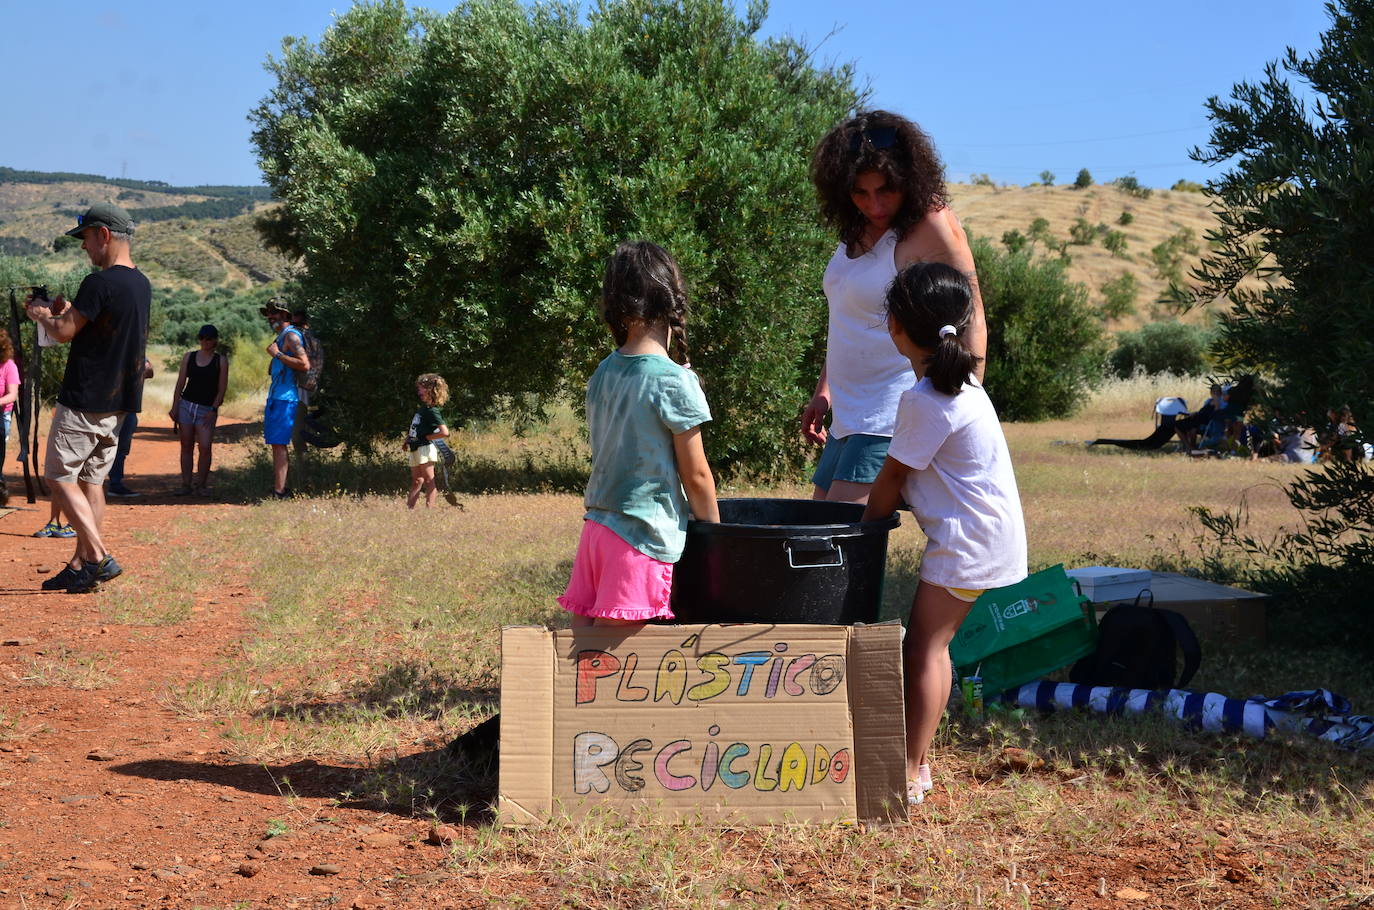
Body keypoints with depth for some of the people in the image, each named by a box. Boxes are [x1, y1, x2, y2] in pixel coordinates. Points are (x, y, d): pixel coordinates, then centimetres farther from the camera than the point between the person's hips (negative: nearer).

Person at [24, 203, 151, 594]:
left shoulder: (99, 283, -19)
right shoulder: (141, 284, 10)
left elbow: (64, 332, -16)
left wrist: (41, 314, 2)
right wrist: (67, 312, 15)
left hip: (84, 399, -8)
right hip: (119, 400, 9)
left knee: (61, 477, 0)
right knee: (92, 480, 12)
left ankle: (99, 557, -10)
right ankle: (80, 565, 14)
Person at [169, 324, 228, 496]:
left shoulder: (221, 361, 2)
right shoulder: (188, 357, 10)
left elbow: (222, 388, -1)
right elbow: (180, 384, 10)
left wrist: (213, 410, -10)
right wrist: (174, 408, 4)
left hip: (207, 409, -3)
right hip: (186, 404, 3)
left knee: (204, 446, -14)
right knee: (186, 447, 3)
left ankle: (201, 484, -3)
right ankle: (186, 484, 7)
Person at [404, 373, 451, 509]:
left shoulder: (432, 411, -15)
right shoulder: (422, 407, 11)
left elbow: (444, 432, -23)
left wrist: (426, 437, -14)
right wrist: (409, 437, 14)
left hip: (426, 448, -10)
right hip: (416, 449, 10)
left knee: (429, 480, -6)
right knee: (416, 481, 13)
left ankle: (429, 508, -5)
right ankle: (409, 507, 17)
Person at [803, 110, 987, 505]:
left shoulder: (932, 227, -13)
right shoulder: (859, 229, 11)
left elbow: (971, 324, -14)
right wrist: (823, 392, 22)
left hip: (894, 424, -9)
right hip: (848, 419, 9)